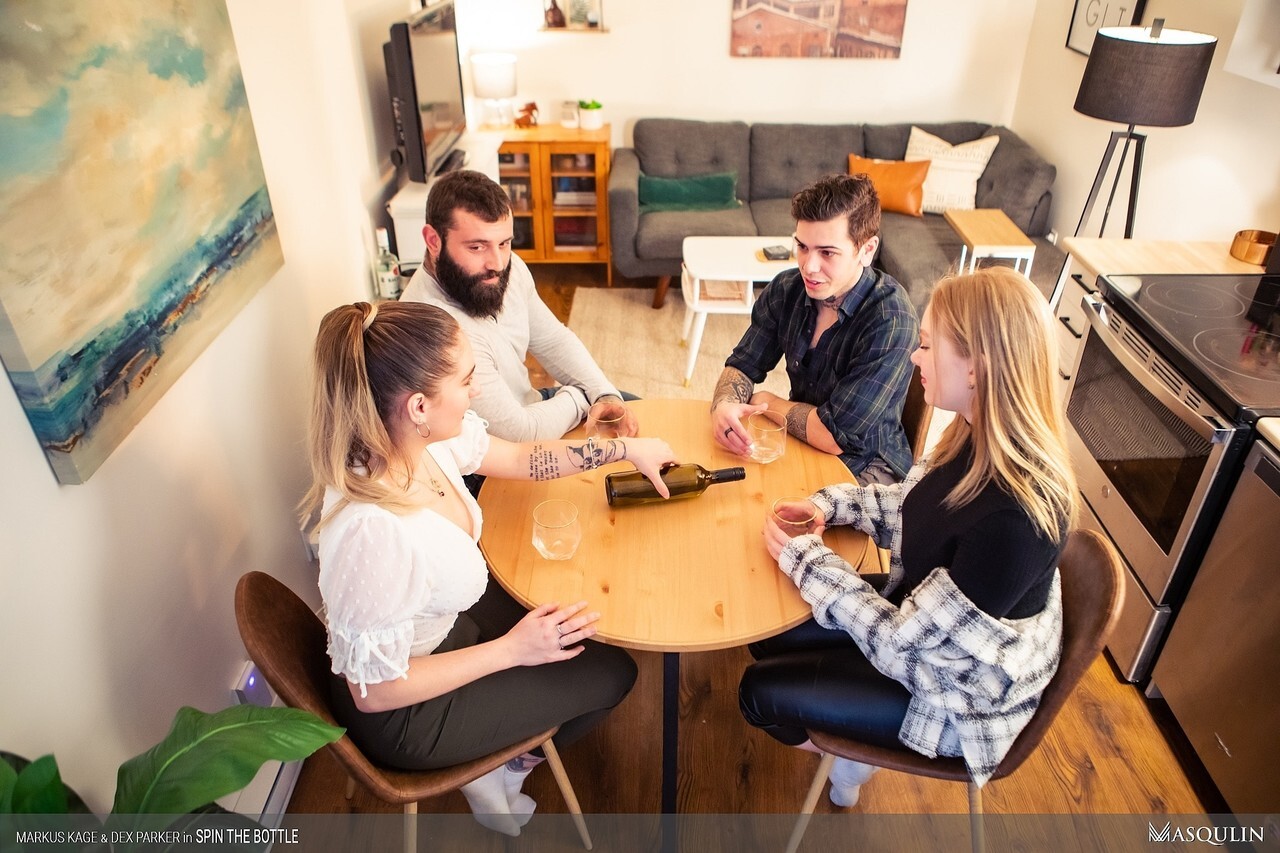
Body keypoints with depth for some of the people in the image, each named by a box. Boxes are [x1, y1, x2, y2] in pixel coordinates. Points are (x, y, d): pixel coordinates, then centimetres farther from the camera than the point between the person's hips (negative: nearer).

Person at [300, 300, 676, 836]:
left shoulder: (423, 435, -19)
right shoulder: (374, 531, -41)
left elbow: (519, 458, 1)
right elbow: (374, 691, -27)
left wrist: (627, 449, 3)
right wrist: (511, 650, -22)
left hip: (443, 626, 7)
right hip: (404, 713, -7)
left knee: (585, 622, 18)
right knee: (610, 673, 4)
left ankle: (507, 741, 34)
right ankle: (504, 767, 28)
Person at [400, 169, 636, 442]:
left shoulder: (509, 269, -11)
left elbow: (552, 341, 4)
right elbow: (520, 433, -33)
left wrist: (606, 394, -11)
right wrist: (579, 397, -14)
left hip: (527, 405, 8)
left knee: (630, 407, 16)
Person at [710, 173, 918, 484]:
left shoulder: (890, 320, -26)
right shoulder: (786, 289, -7)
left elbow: (835, 435, -28)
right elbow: (743, 365, 1)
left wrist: (768, 402, -12)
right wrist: (724, 405, -22)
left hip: (864, 468, -6)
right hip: (801, 445, 6)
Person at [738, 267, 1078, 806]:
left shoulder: (1013, 517, -39)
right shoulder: (982, 438, -14)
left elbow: (902, 641, -29)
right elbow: (913, 506, 6)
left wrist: (805, 558, -21)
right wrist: (832, 503, -9)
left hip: (957, 699, -7)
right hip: (921, 615, 8)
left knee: (761, 691, 2)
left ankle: (847, 761, 32)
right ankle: (844, 741, 30)